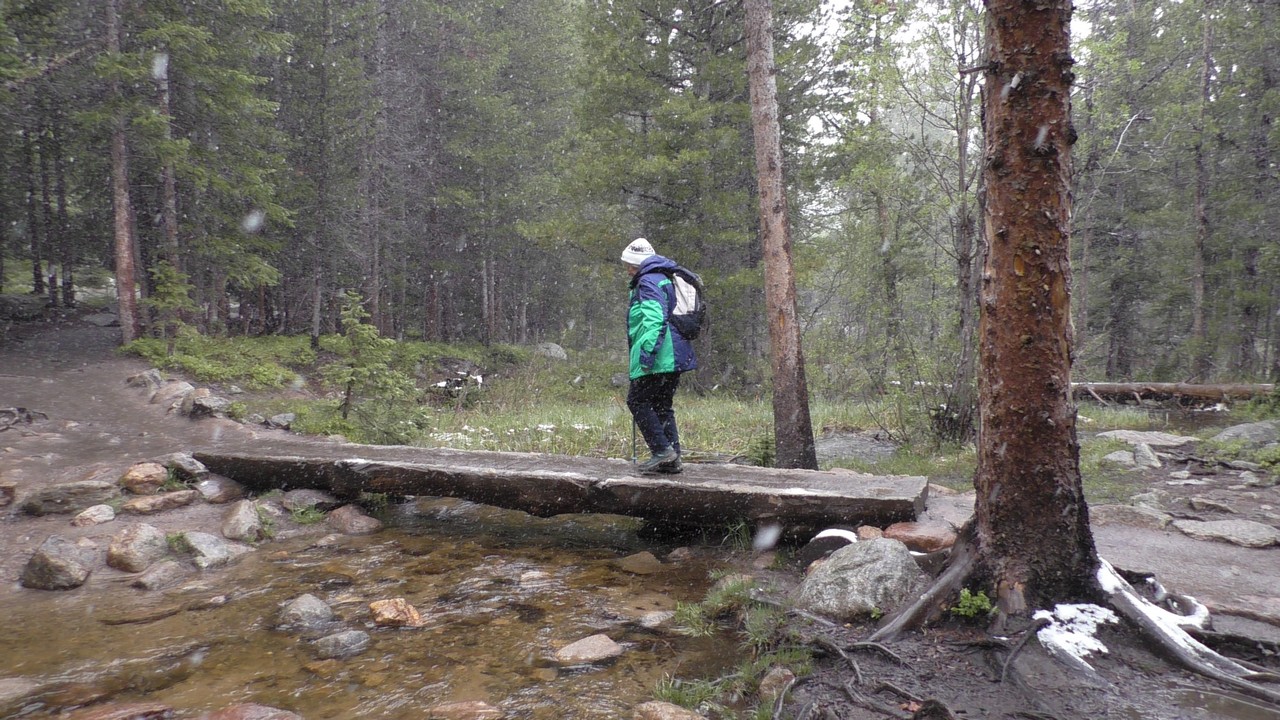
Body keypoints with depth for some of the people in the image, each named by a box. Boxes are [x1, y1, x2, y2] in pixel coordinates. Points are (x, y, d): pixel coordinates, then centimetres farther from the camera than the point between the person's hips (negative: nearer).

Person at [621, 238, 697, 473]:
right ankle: (673, 459, 14)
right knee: (663, 405, 14)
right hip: (674, 358, 10)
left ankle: (662, 450, -7)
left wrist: (647, 352, -25)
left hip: (657, 359, -10)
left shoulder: (648, 282, -10)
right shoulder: (666, 280, 22)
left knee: (637, 400, -3)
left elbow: (655, 320, -23)